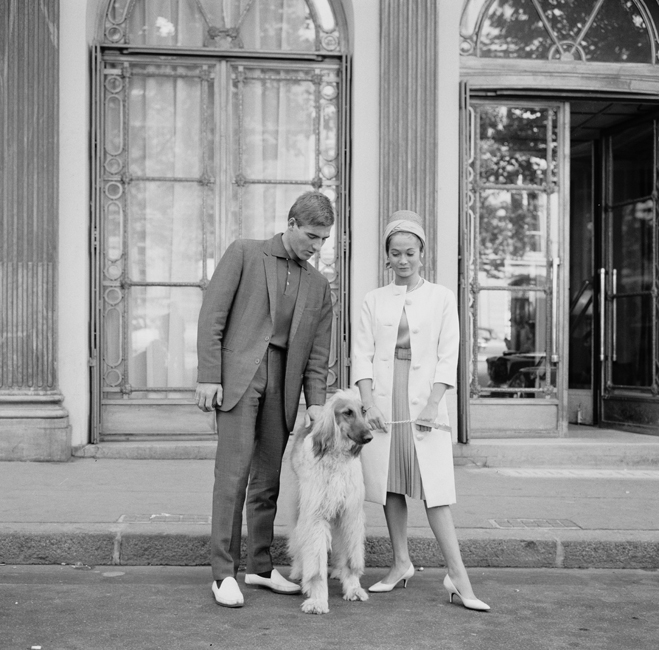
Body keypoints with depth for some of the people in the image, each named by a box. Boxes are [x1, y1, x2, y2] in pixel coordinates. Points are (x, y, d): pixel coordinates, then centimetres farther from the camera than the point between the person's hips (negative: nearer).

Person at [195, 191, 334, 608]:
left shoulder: (319, 286, 16)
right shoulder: (244, 253, 4)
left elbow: (318, 354, 14)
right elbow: (212, 316, -2)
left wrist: (316, 402, 1)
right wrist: (209, 375, -9)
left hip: (283, 382, 5)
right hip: (238, 371, -4)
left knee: (268, 479, 8)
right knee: (233, 473, -10)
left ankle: (261, 566, 18)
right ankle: (224, 573, -6)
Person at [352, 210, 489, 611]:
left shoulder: (441, 298, 6)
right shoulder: (375, 300, 10)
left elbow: (448, 357, 1)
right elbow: (362, 355, 5)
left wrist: (431, 405, -10)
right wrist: (368, 404, -7)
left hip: (424, 402, -2)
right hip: (382, 402, 2)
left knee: (435, 490, -9)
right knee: (391, 487, 6)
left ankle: (458, 576, -8)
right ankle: (402, 564, 18)